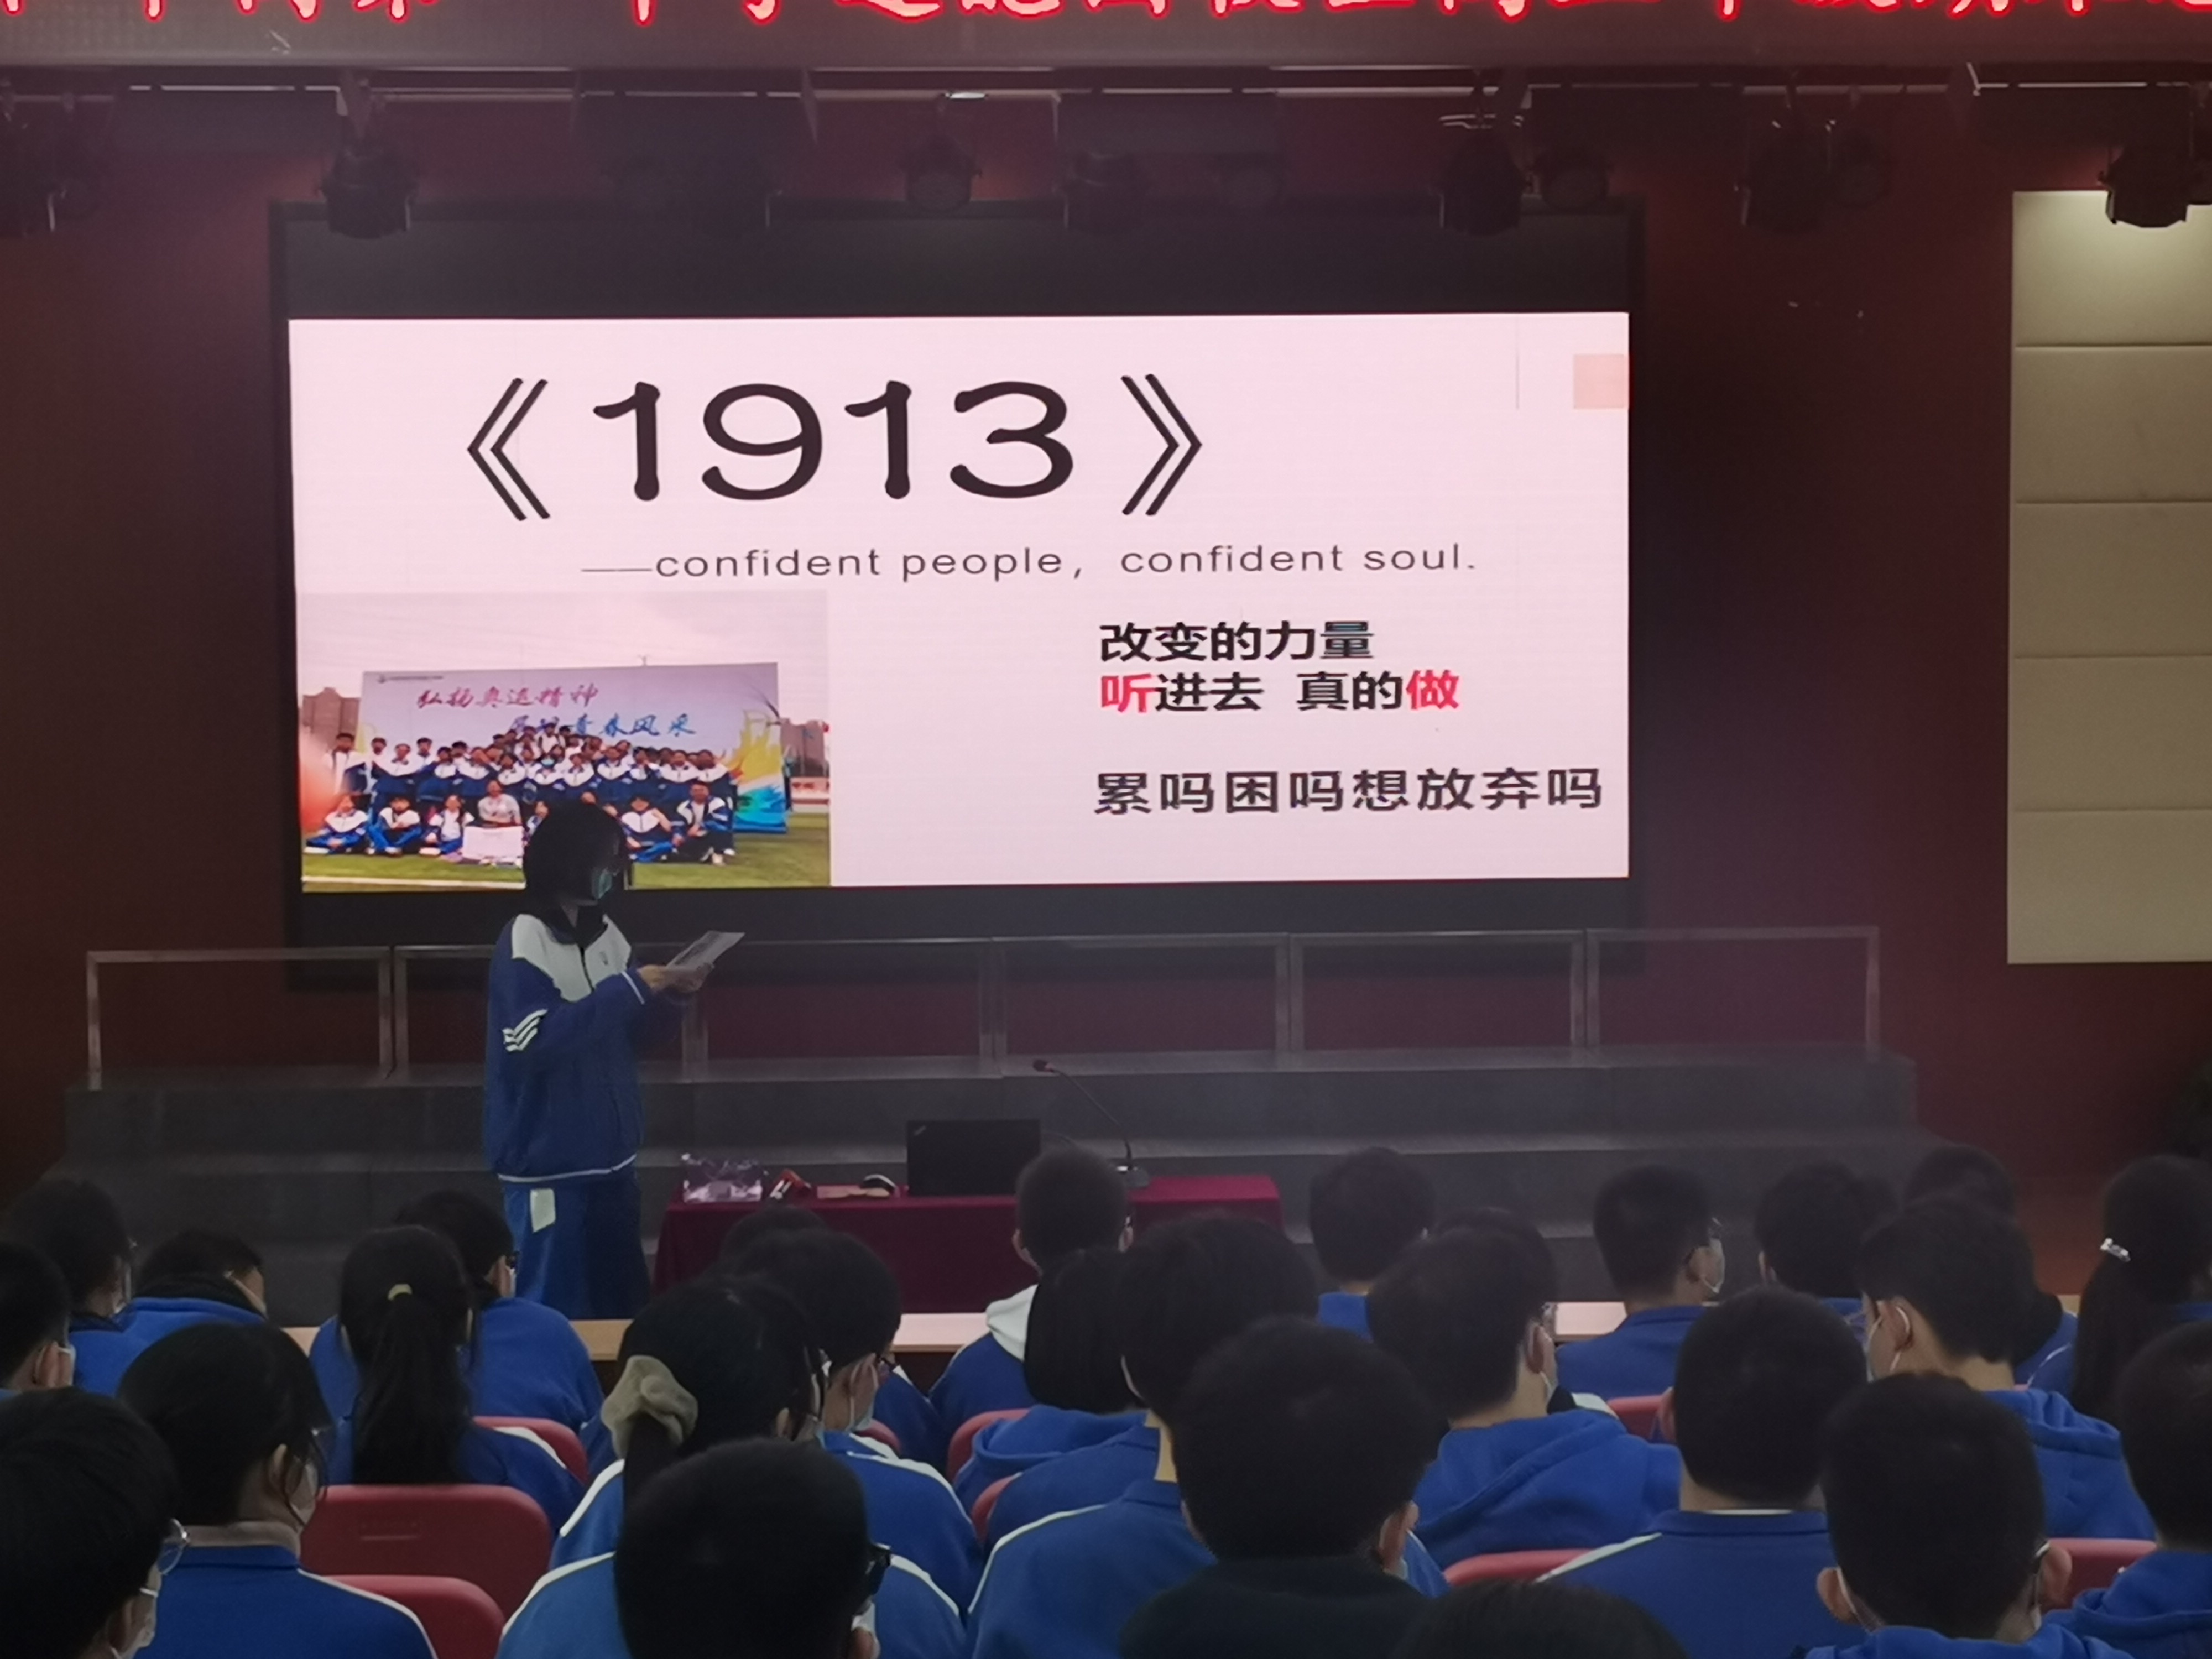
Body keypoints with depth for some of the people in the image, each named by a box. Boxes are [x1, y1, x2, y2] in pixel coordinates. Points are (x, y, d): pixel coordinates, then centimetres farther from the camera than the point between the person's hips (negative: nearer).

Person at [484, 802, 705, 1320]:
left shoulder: (606, 934, 8)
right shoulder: (526, 940, -14)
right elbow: (534, 1041, -25)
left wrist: (666, 996, -3)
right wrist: (628, 989, -24)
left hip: (609, 1152, 8)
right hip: (550, 1159, -8)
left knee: (619, 1297, 14)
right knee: (554, 1307, -3)